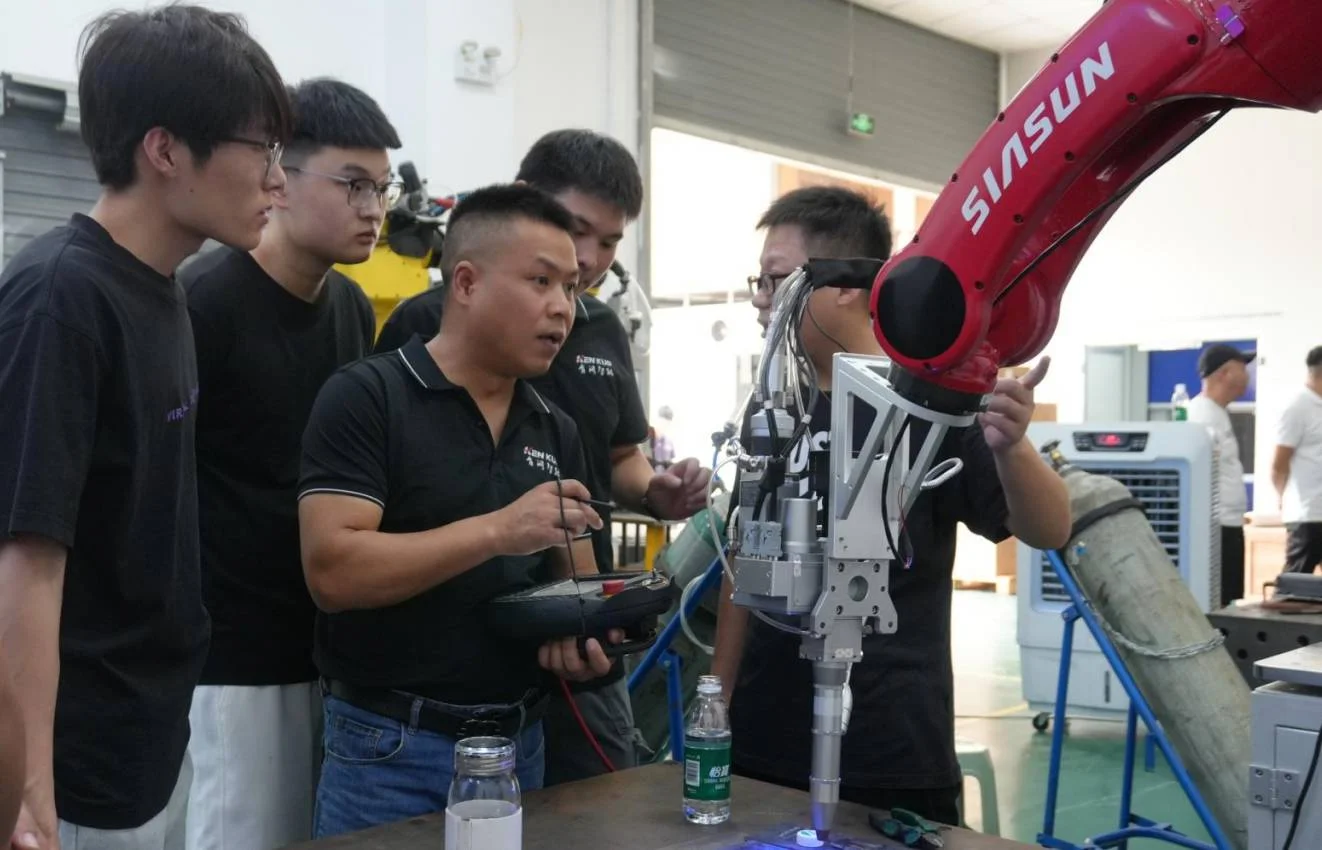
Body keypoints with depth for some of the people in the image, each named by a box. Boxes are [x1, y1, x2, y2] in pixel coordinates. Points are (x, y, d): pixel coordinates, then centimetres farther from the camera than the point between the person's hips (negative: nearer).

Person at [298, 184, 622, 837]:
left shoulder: (556, 430, 8)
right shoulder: (366, 396, -10)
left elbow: (575, 582, 13)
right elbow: (332, 571, -19)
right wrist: (498, 530, -24)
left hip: (520, 745, 6)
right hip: (391, 748, -6)